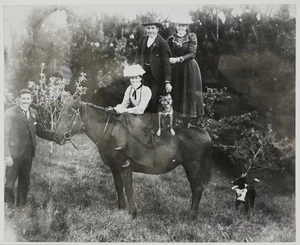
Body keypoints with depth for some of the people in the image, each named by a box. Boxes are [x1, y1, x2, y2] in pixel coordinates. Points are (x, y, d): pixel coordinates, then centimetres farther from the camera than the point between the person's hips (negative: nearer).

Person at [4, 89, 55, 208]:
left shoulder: (34, 113, 9)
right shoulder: (10, 113, -7)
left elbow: (40, 131, 15)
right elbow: (5, 136, -7)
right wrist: (7, 155, -13)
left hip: (28, 154, 5)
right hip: (14, 154, -5)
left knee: (25, 181, 14)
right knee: (10, 181, 1)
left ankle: (21, 205, 27)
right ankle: (9, 206, 16)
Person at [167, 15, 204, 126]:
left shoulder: (191, 37, -3)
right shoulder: (171, 39, 5)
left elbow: (192, 53, -13)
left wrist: (178, 59, -23)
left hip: (190, 68, -2)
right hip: (176, 69, 2)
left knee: (190, 92, -2)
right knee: (177, 93, 2)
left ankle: (191, 118, 7)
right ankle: (182, 118, 10)